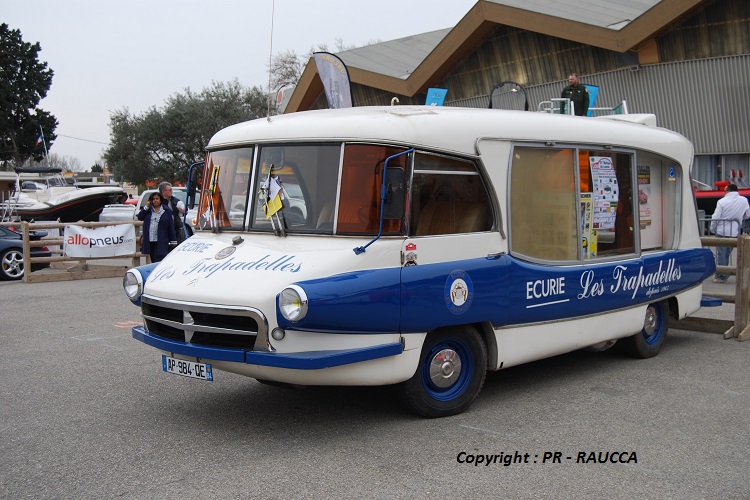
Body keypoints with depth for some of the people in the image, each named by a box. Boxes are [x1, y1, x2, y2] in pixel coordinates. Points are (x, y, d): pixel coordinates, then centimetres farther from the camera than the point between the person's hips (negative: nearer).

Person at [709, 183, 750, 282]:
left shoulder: (722, 201, -11)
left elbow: (715, 217, -10)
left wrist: (713, 229, 5)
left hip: (722, 231, -4)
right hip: (735, 232, 4)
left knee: (721, 254, 2)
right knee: (727, 254, 15)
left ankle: (721, 276, 5)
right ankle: (723, 274, 20)